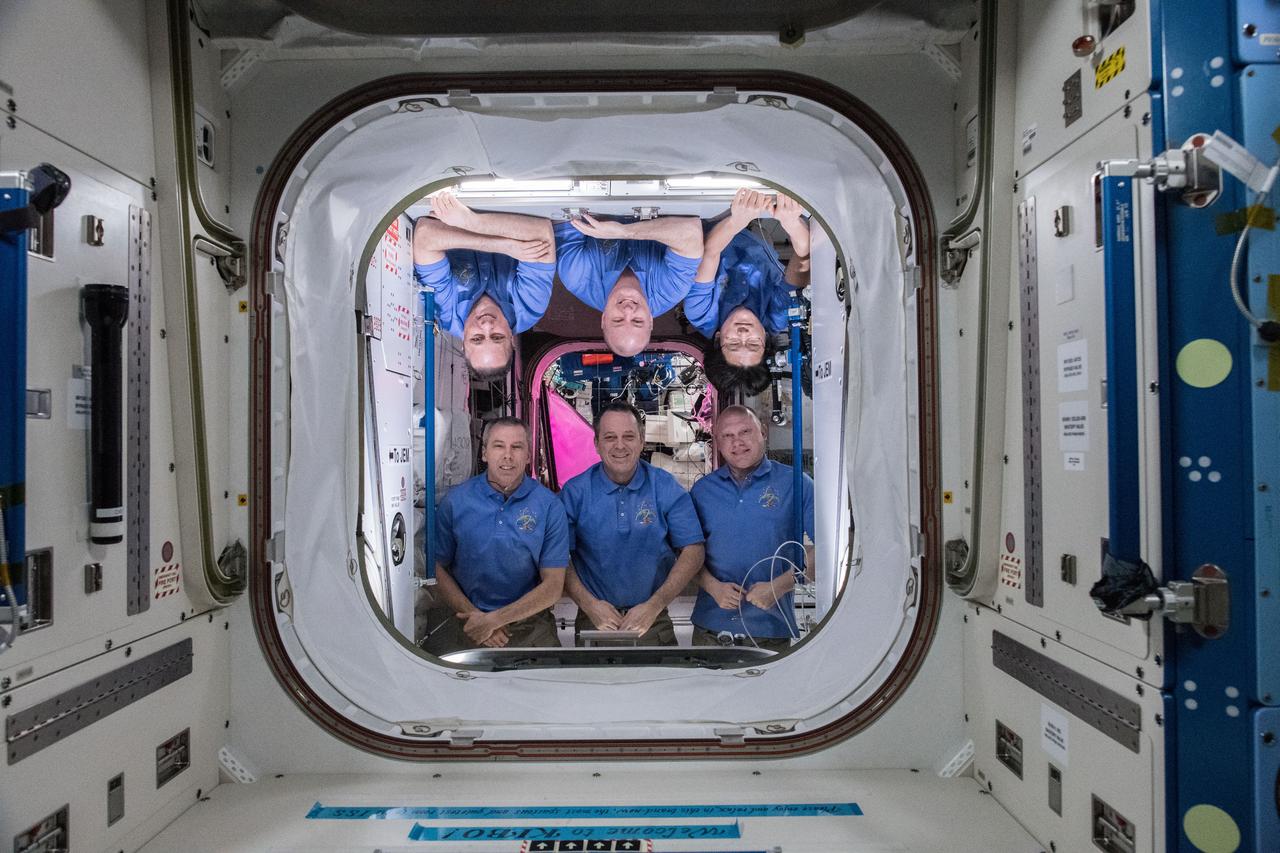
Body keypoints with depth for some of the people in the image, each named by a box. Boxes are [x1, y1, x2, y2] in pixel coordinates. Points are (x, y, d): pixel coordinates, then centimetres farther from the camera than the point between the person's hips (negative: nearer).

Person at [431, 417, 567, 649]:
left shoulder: (549, 505, -4)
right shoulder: (455, 501, 0)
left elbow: (553, 587, -4)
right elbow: (439, 569, 5)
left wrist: (491, 620, -9)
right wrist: (473, 614, -10)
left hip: (531, 626, 0)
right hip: (468, 629, 1)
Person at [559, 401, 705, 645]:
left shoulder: (666, 488, -5)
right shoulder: (574, 492, -5)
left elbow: (692, 551, -6)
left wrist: (654, 605, -14)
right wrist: (589, 604, -17)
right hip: (594, 619, 0)